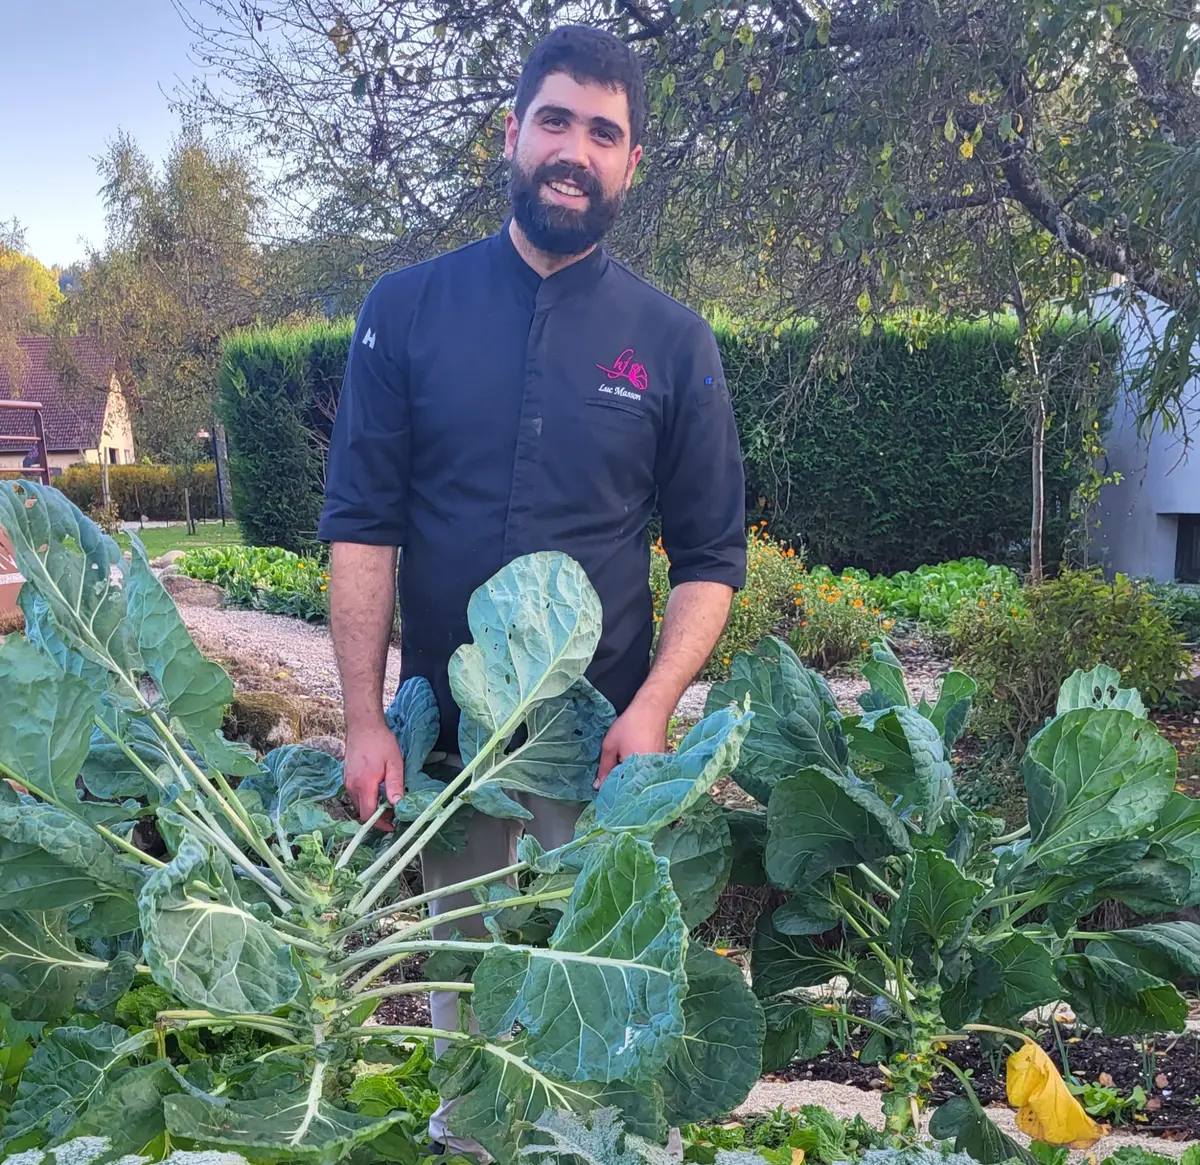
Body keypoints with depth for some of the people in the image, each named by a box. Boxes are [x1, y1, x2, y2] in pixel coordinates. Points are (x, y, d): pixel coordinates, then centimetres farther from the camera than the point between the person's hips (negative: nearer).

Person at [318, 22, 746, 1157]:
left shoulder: (672, 341, 0)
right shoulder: (408, 307, 1)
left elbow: (711, 555, 1)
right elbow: (360, 522, -2)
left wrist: (653, 707, -13)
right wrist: (364, 719, -9)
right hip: (439, 733, 1)